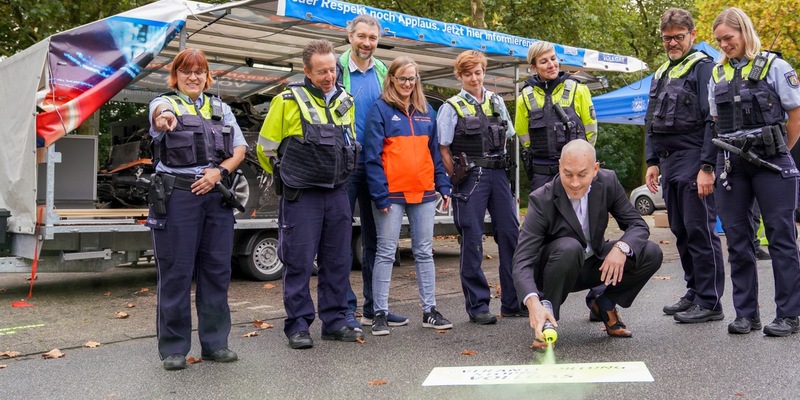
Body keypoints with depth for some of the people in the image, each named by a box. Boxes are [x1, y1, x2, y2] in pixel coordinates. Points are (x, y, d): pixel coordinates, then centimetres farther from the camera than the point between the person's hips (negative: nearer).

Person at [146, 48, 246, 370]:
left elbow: (240, 149, 12)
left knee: (217, 270, 6)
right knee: (176, 273, -1)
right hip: (176, 196, -4)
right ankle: (173, 347, 9)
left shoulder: (221, 108, 17)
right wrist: (164, 116, -47)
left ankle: (215, 343, 16)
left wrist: (220, 171, -7)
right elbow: (160, 111, -22)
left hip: (217, 196, 4)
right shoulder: (165, 103, 4)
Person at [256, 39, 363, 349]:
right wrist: (286, 175, 12)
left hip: (337, 193, 5)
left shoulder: (346, 101, 9)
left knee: (338, 261, 9)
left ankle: (334, 321, 20)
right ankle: (298, 325, 10)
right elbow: (266, 146, 1)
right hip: (301, 196, -5)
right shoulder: (288, 101, -7)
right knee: (299, 262, -1)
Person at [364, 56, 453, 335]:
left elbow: (435, 152, 15)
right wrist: (379, 194, -13)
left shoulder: (426, 112, 14)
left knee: (424, 252, 10)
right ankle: (380, 313, 8)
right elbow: (373, 155, -7)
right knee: (386, 253, 1)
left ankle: (429, 311, 17)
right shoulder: (380, 110, -2)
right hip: (392, 193, -5)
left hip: (423, 192, 5)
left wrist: (443, 186, 7)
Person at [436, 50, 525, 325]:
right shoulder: (452, 107, 0)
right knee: (472, 241, -1)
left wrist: (503, 167, 11)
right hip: (470, 176, -5)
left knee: (510, 235, 4)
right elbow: (443, 149, -2)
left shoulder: (496, 102, 13)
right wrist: (458, 179, -7)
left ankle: (513, 302, 14)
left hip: (498, 173, 5)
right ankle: (477, 305, 7)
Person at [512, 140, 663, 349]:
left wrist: (622, 247, -31)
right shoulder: (542, 200, -27)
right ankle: (545, 320, -18)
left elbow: (638, 225, -7)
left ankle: (604, 303, 5)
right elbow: (522, 261, -33)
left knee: (652, 254, -16)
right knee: (569, 247, -38)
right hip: (556, 270, -4)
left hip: (595, 265, 5)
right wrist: (533, 303, -52)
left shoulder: (608, 182, -14)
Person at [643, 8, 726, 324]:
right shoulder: (660, 75, 19)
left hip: (694, 162, -8)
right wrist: (653, 162, 14)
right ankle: (694, 292, 23)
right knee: (681, 232, 12)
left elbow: (713, 121, -13)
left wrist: (707, 167, -19)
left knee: (700, 232, -6)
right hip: (669, 163, 8)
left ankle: (710, 303, 1)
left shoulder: (703, 68, -5)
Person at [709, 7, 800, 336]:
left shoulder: (773, 66, -1)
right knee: (737, 239, 5)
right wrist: (722, 158, 7)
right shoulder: (717, 74, 13)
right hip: (731, 165, 5)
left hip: (770, 162, -4)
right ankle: (746, 313, 14)